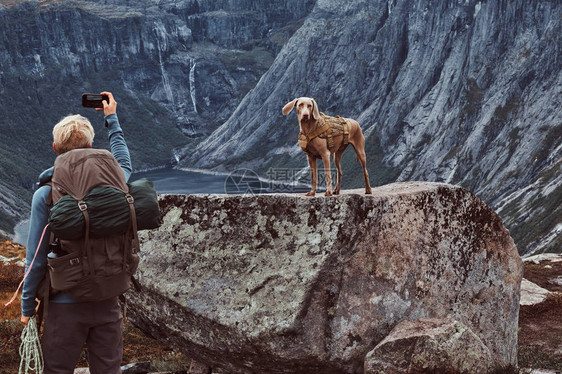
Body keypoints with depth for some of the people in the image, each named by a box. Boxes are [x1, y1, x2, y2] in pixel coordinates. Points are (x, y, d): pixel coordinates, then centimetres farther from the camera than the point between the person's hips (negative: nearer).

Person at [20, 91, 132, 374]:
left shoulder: (46, 194, -12)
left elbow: (37, 257, -10)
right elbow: (124, 164, 22)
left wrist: (27, 306, 3)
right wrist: (112, 119, 32)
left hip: (66, 305, -3)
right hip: (108, 302, 3)